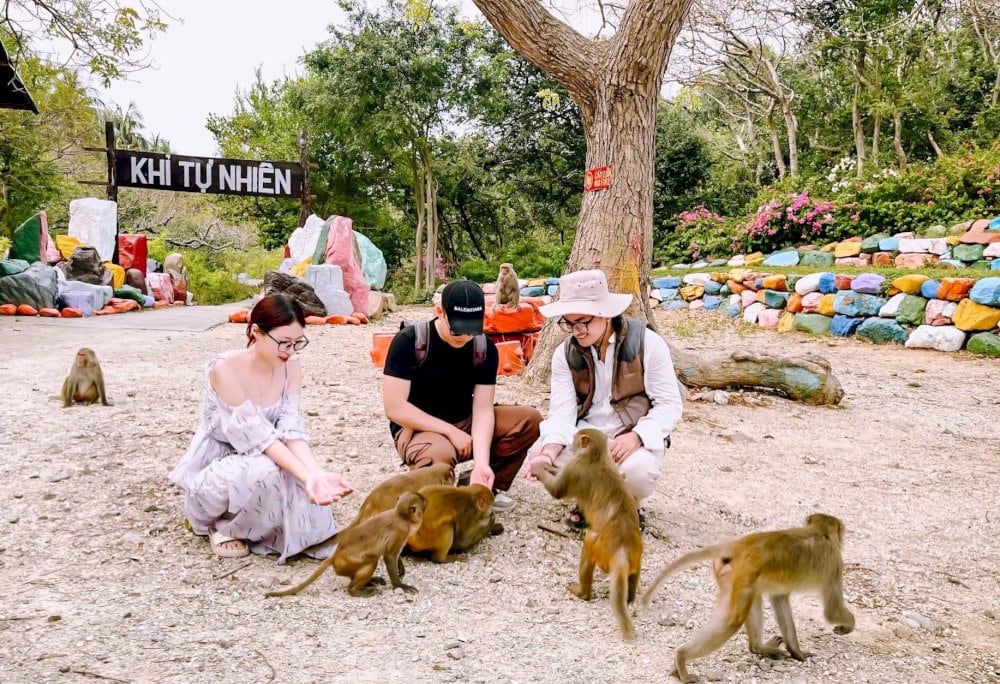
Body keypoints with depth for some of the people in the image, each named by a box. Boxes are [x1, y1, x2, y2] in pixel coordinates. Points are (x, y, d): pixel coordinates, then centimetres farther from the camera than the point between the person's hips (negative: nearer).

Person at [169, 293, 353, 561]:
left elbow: (292, 428, -18)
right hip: (214, 469, -4)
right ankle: (222, 525, -6)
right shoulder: (224, 368, -26)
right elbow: (256, 433, -31)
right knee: (266, 472, -36)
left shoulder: (291, 368, -8)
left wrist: (316, 472, -37)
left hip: (256, 462, 5)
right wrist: (306, 476, -41)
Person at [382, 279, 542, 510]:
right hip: (418, 428, -5)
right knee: (439, 454, -40)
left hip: (465, 424, 5)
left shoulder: (485, 348, -6)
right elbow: (394, 407, -20)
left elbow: (482, 409, -11)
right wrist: (451, 431, -21)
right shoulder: (409, 341, -18)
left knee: (529, 419, -16)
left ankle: (486, 485, -2)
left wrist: (482, 462, -27)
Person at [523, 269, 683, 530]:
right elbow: (562, 411, -11)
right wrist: (549, 452, -31)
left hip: (637, 437, -3)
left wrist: (636, 437, -32)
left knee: (637, 470, -37)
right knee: (538, 453, -23)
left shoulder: (647, 344, -13)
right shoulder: (565, 354, -3)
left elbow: (669, 404, -14)